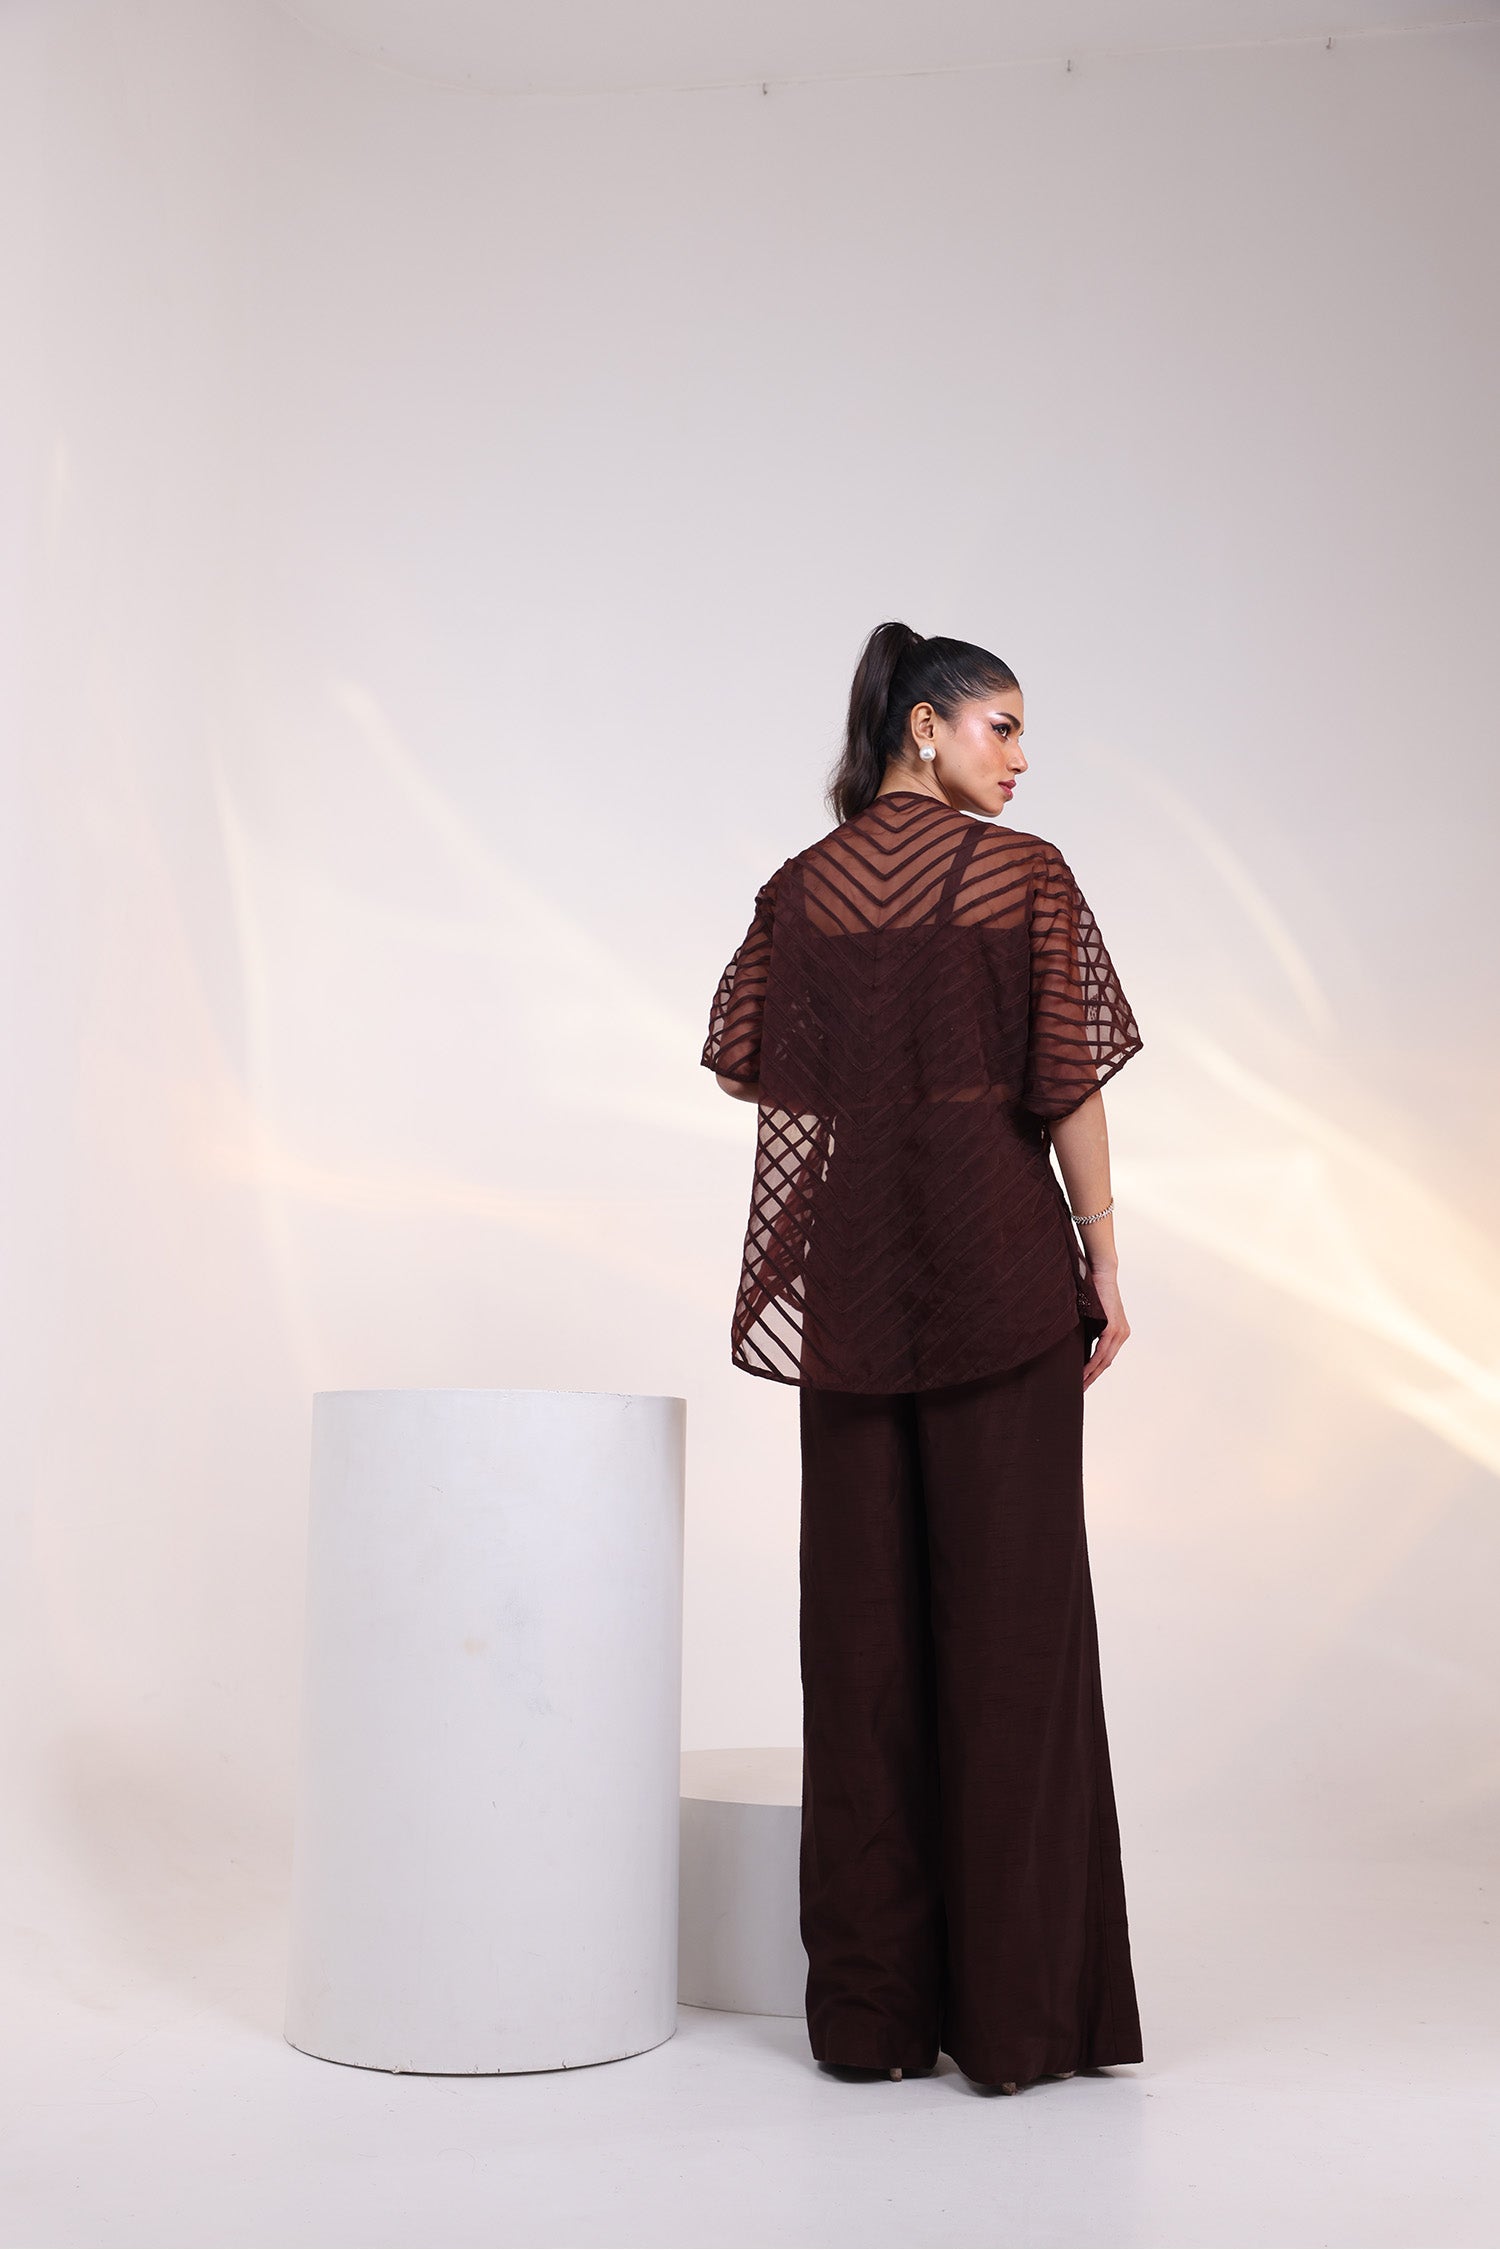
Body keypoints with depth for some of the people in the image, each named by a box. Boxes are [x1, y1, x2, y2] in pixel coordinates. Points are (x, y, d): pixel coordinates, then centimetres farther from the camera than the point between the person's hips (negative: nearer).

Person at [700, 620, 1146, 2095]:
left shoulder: (800, 890, 7)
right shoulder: (1026, 876, -4)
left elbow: (739, 1065, 8)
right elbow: (1071, 1082, -7)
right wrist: (1103, 1264, -1)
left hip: (851, 1278, 4)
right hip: (999, 1265, -3)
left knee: (864, 1614, 7)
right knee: (1010, 1612, 2)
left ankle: (871, 2002, 12)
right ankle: (1016, 2007, 7)